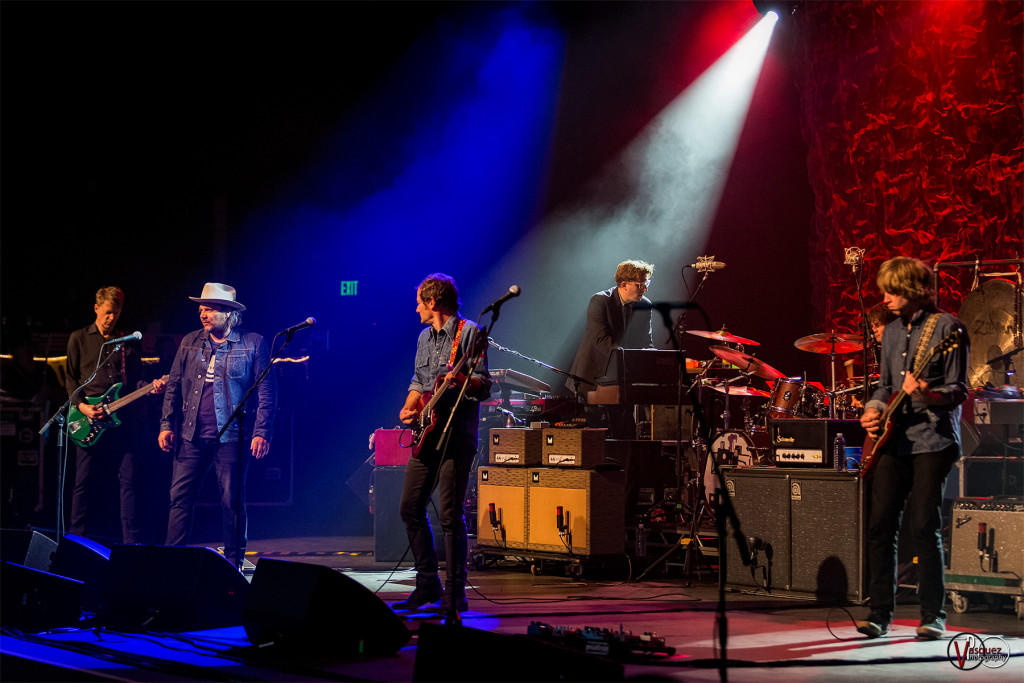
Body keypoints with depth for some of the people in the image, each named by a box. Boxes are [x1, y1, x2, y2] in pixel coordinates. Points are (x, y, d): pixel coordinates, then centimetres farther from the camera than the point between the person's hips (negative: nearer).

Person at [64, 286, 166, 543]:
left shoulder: (128, 342, 15)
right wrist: (82, 406, -8)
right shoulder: (79, 339, 8)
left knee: (129, 481, -3)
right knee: (85, 483, 0)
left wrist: (151, 387, -6)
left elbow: (136, 379, 15)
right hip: (91, 422, -2)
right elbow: (70, 378, 6)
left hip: (123, 418, 2)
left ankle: (132, 542, -1)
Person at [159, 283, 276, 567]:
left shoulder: (253, 344, -1)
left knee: (233, 500, 1)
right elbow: (174, 386, 15)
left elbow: (266, 392, -2)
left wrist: (261, 433, -10)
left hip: (232, 437, -3)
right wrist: (166, 425, 6)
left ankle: (234, 560, 11)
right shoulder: (190, 343, 11)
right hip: (192, 436, 4)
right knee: (180, 497, 0)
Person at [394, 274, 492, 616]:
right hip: (426, 435, 8)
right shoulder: (424, 338, 18)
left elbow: (484, 386, -11)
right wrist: (409, 408, 8)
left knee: (450, 515, -10)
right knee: (410, 508, 7)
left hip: (456, 436, -8)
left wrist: (461, 380, -31)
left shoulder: (469, 333, -6)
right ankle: (428, 584, 17)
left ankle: (454, 593, -5)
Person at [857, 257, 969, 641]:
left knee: (923, 527, -9)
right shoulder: (892, 332, 15)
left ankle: (933, 616, 1)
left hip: (932, 440, -6)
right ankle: (880, 614, 8)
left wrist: (925, 394, -27)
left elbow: (959, 390, -9)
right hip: (893, 440, 6)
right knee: (880, 525, 1)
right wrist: (874, 408, 4)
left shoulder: (947, 328, -6)